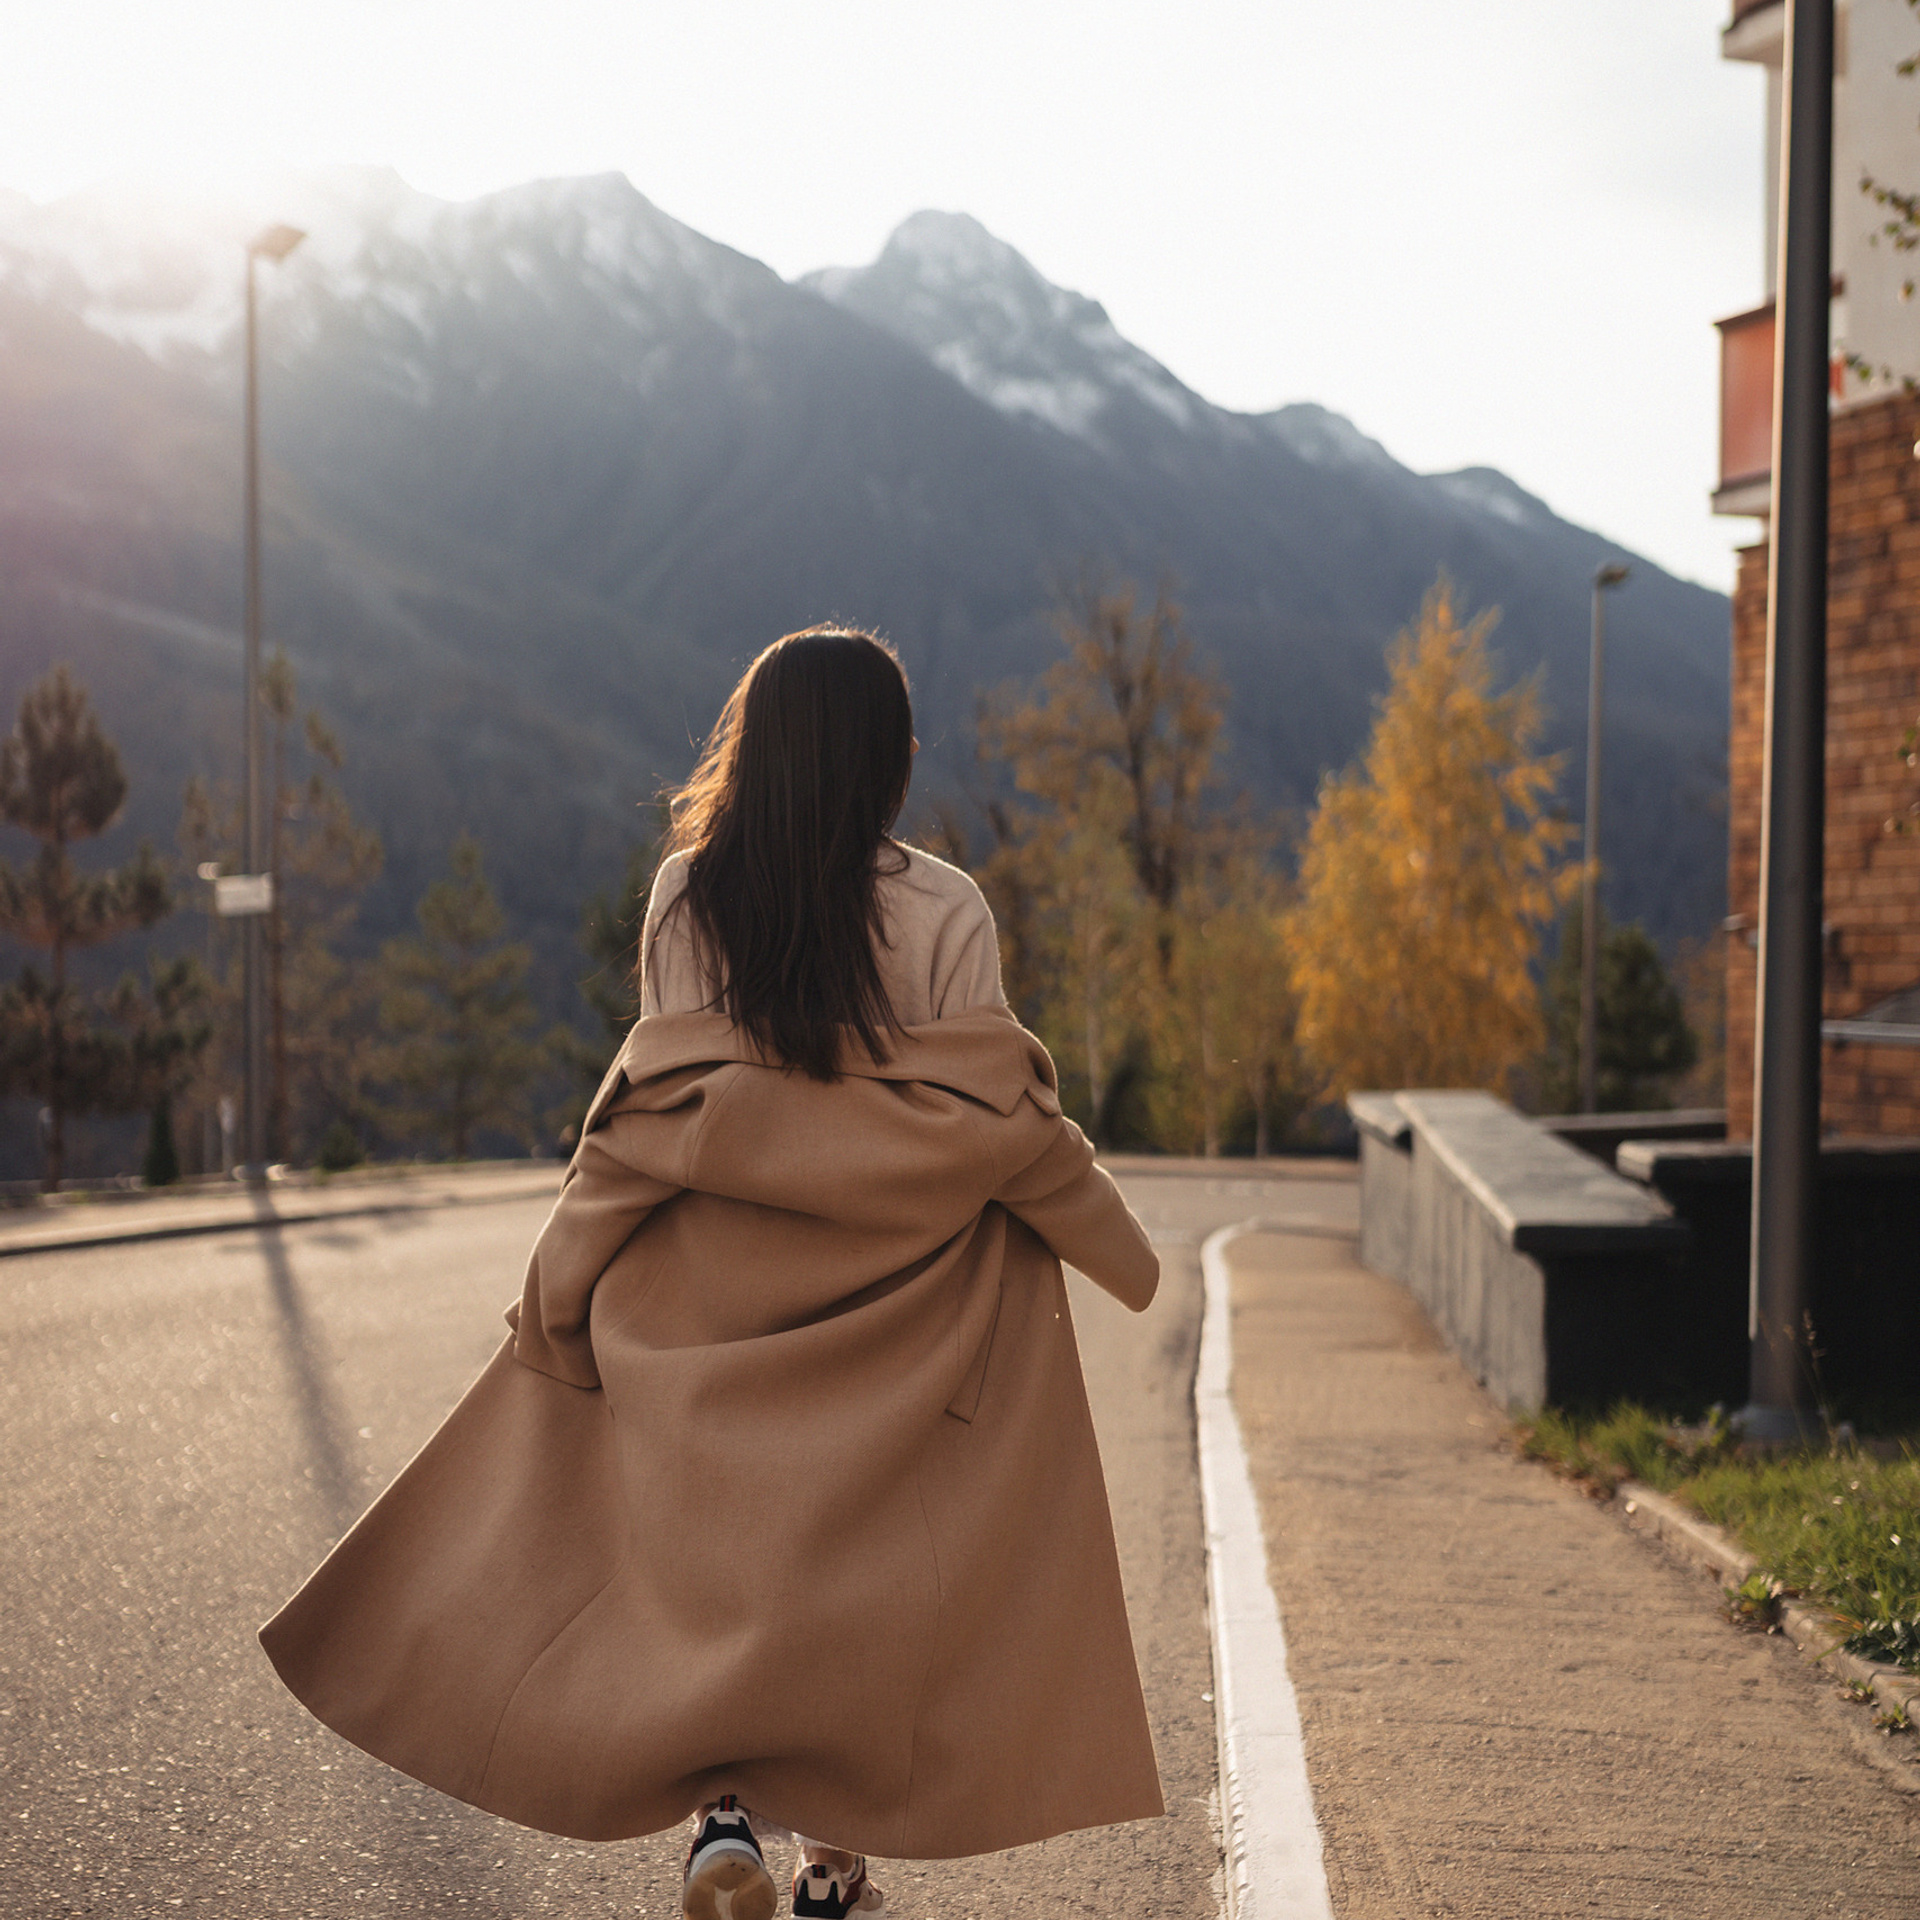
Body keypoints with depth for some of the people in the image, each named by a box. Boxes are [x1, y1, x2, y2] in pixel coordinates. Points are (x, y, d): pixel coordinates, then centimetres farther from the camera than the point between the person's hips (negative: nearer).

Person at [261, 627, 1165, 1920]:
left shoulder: (686, 895, -3)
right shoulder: (944, 910, -9)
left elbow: (668, 1097, -2)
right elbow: (990, 1118, -9)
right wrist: (1115, 1245, 5)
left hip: (715, 1288, 1)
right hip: (894, 1296, -1)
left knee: (709, 1544, 10)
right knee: (875, 1563, 12)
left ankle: (721, 1812, -10)